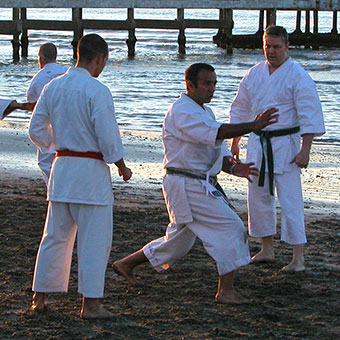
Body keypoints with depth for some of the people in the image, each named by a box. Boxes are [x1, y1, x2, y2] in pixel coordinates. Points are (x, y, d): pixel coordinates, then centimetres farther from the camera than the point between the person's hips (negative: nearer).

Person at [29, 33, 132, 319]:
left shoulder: (53, 87, 4)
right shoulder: (97, 91, -15)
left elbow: (36, 130, 9)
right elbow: (108, 136, -16)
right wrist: (122, 167, -2)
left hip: (61, 167, 6)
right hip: (91, 170, -6)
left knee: (55, 236, 15)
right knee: (95, 239, 2)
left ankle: (39, 298, 20)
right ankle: (90, 303, 3)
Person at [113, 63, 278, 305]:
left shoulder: (204, 112, 17)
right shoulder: (182, 112, -16)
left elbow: (218, 149, 15)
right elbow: (216, 133, -30)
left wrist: (233, 167, -6)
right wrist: (254, 126, -36)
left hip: (202, 184, 10)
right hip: (187, 186, -10)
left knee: (179, 242, 20)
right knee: (230, 227, -14)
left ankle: (126, 264, 34)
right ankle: (226, 291, -9)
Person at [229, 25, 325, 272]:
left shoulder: (298, 76, -10)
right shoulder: (255, 74, 7)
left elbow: (310, 116, -14)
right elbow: (240, 110, 18)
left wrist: (305, 150, -20)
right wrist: (234, 142, 18)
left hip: (285, 144, -6)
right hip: (258, 142, 6)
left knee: (290, 200, -9)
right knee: (259, 196, 10)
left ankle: (299, 257, -9)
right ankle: (267, 249, 23)